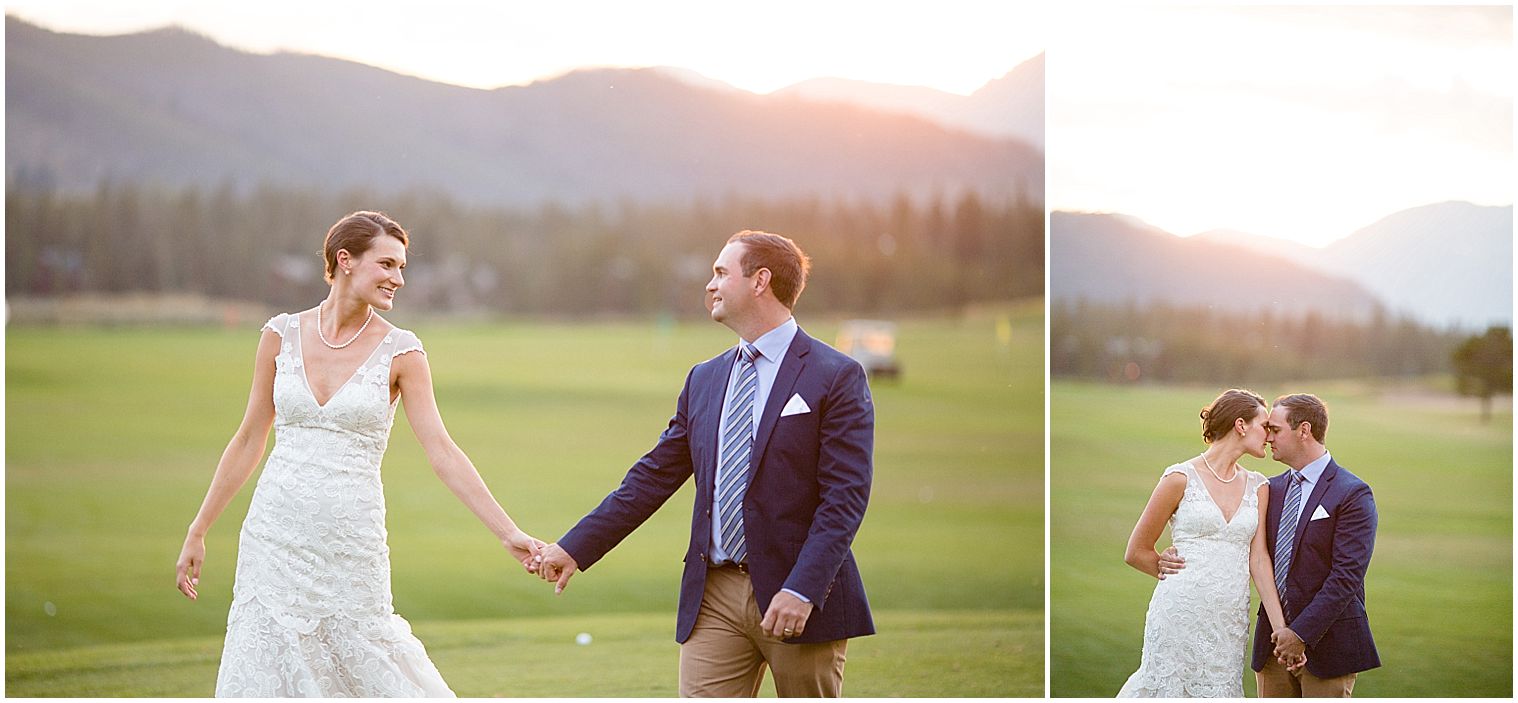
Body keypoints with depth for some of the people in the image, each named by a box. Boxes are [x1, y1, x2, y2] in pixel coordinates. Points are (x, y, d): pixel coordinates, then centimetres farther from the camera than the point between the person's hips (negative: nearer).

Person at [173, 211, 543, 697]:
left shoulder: (400, 351, -3)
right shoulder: (283, 334, 3)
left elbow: (441, 451, -5)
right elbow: (249, 440, 10)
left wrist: (508, 533, -12)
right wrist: (197, 533, 12)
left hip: (351, 542, -2)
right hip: (276, 533, 2)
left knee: (371, 670, -1)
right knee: (260, 670, 2)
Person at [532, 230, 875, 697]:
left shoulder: (837, 377, -5)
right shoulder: (704, 380, 14)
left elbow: (845, 497, -12)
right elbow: (654, 477, 16)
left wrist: (801, 590, -21)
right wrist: (575, 548, 11)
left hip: (800, 599, -5)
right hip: (715, 597, 5)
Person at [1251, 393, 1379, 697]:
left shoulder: (1353, 495, -9)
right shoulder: (1271, 489, 12)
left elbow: (1347, 576, -16)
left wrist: (1302, 632, -20)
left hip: (1326, 644, -6)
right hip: (1274, 643, 6)